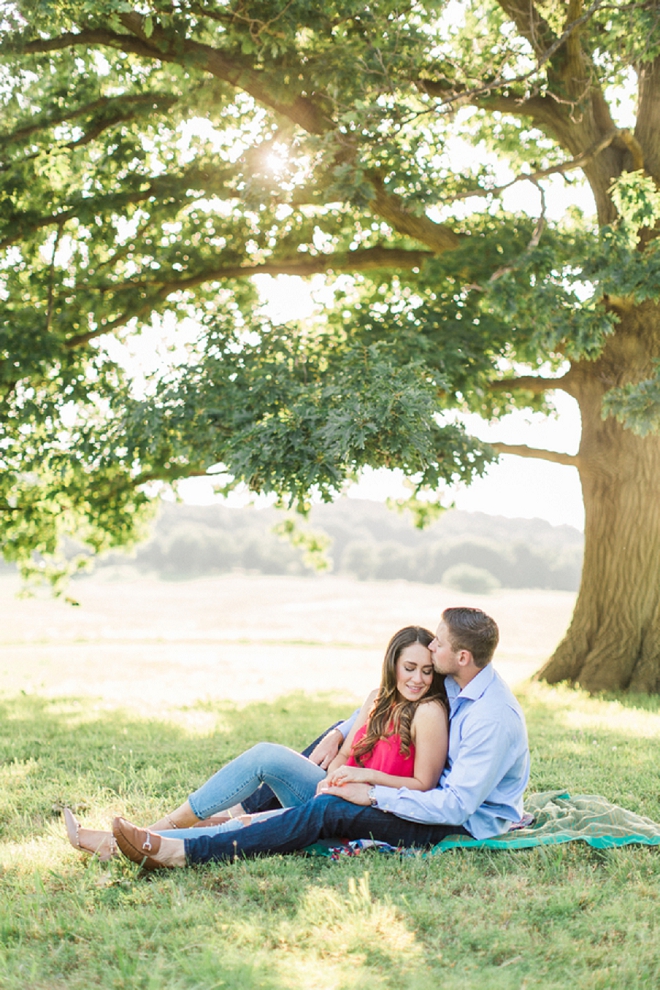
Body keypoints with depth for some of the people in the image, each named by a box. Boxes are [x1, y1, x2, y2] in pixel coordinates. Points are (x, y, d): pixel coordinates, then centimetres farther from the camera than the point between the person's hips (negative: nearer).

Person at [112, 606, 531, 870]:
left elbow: (457, 805, -28)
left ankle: (181, 853, -29)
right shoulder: (456, 684, 3)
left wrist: (373, 796, -24)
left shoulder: (494, 718, -26)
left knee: (329, 809, -26)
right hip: (448, 794, 10)